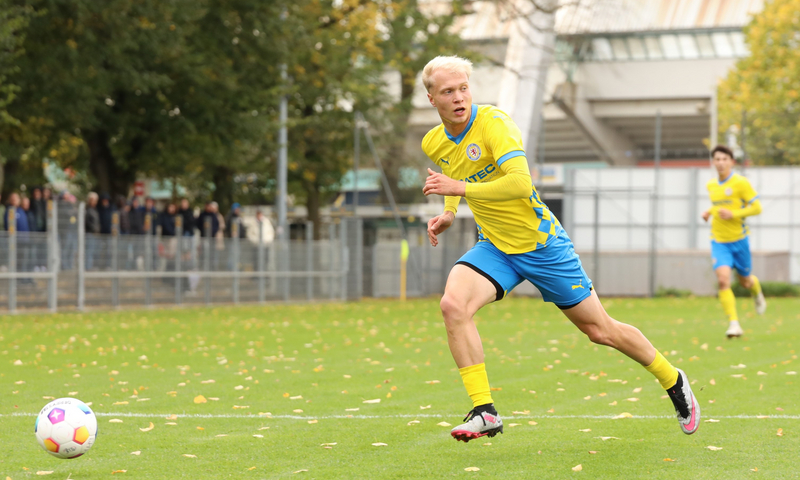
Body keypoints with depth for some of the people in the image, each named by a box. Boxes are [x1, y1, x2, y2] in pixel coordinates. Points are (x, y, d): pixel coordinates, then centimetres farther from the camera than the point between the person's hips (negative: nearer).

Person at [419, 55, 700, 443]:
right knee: (453, 305, -24)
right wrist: (448, 212, 7)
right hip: (494, 247, 5)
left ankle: (673, 381, 30)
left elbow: (521, 183, -35)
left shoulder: (492, 122, -22)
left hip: (541, 244, -5)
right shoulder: (433, 144, -1)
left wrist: (461, 188, -35)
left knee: (600, 330, 5)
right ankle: (484, 411, -18)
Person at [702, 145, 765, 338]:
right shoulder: (710, 185, 6)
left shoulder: (741, 183, -10)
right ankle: (734, 324, -18)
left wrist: (733, 214, -21)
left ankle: (757, 293, 53)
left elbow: (757, 208, -11)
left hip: (738, 239, -2)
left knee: (745, 281, 14)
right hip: (719, 241, 2)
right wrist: (709, 212, 6)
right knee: (723, 280, -19)